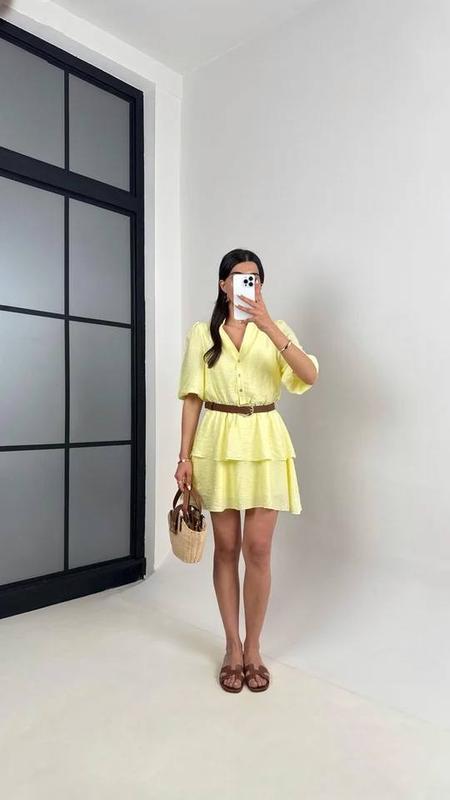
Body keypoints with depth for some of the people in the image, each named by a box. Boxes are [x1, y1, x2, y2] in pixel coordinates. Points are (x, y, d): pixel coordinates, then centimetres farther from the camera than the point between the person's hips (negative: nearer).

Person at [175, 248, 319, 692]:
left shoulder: (277, 329, 4)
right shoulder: (201, 333, 5)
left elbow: (310, 376, -14)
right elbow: (192, 398, 3)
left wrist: (269, 327, -24)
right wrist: (185, 455, -3)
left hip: (264, 444, 0)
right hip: (217, 444, 1)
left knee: (257, 549, 1)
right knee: (226, 547, 8)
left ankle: (253, 648, 20)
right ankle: (232, 646, 24)